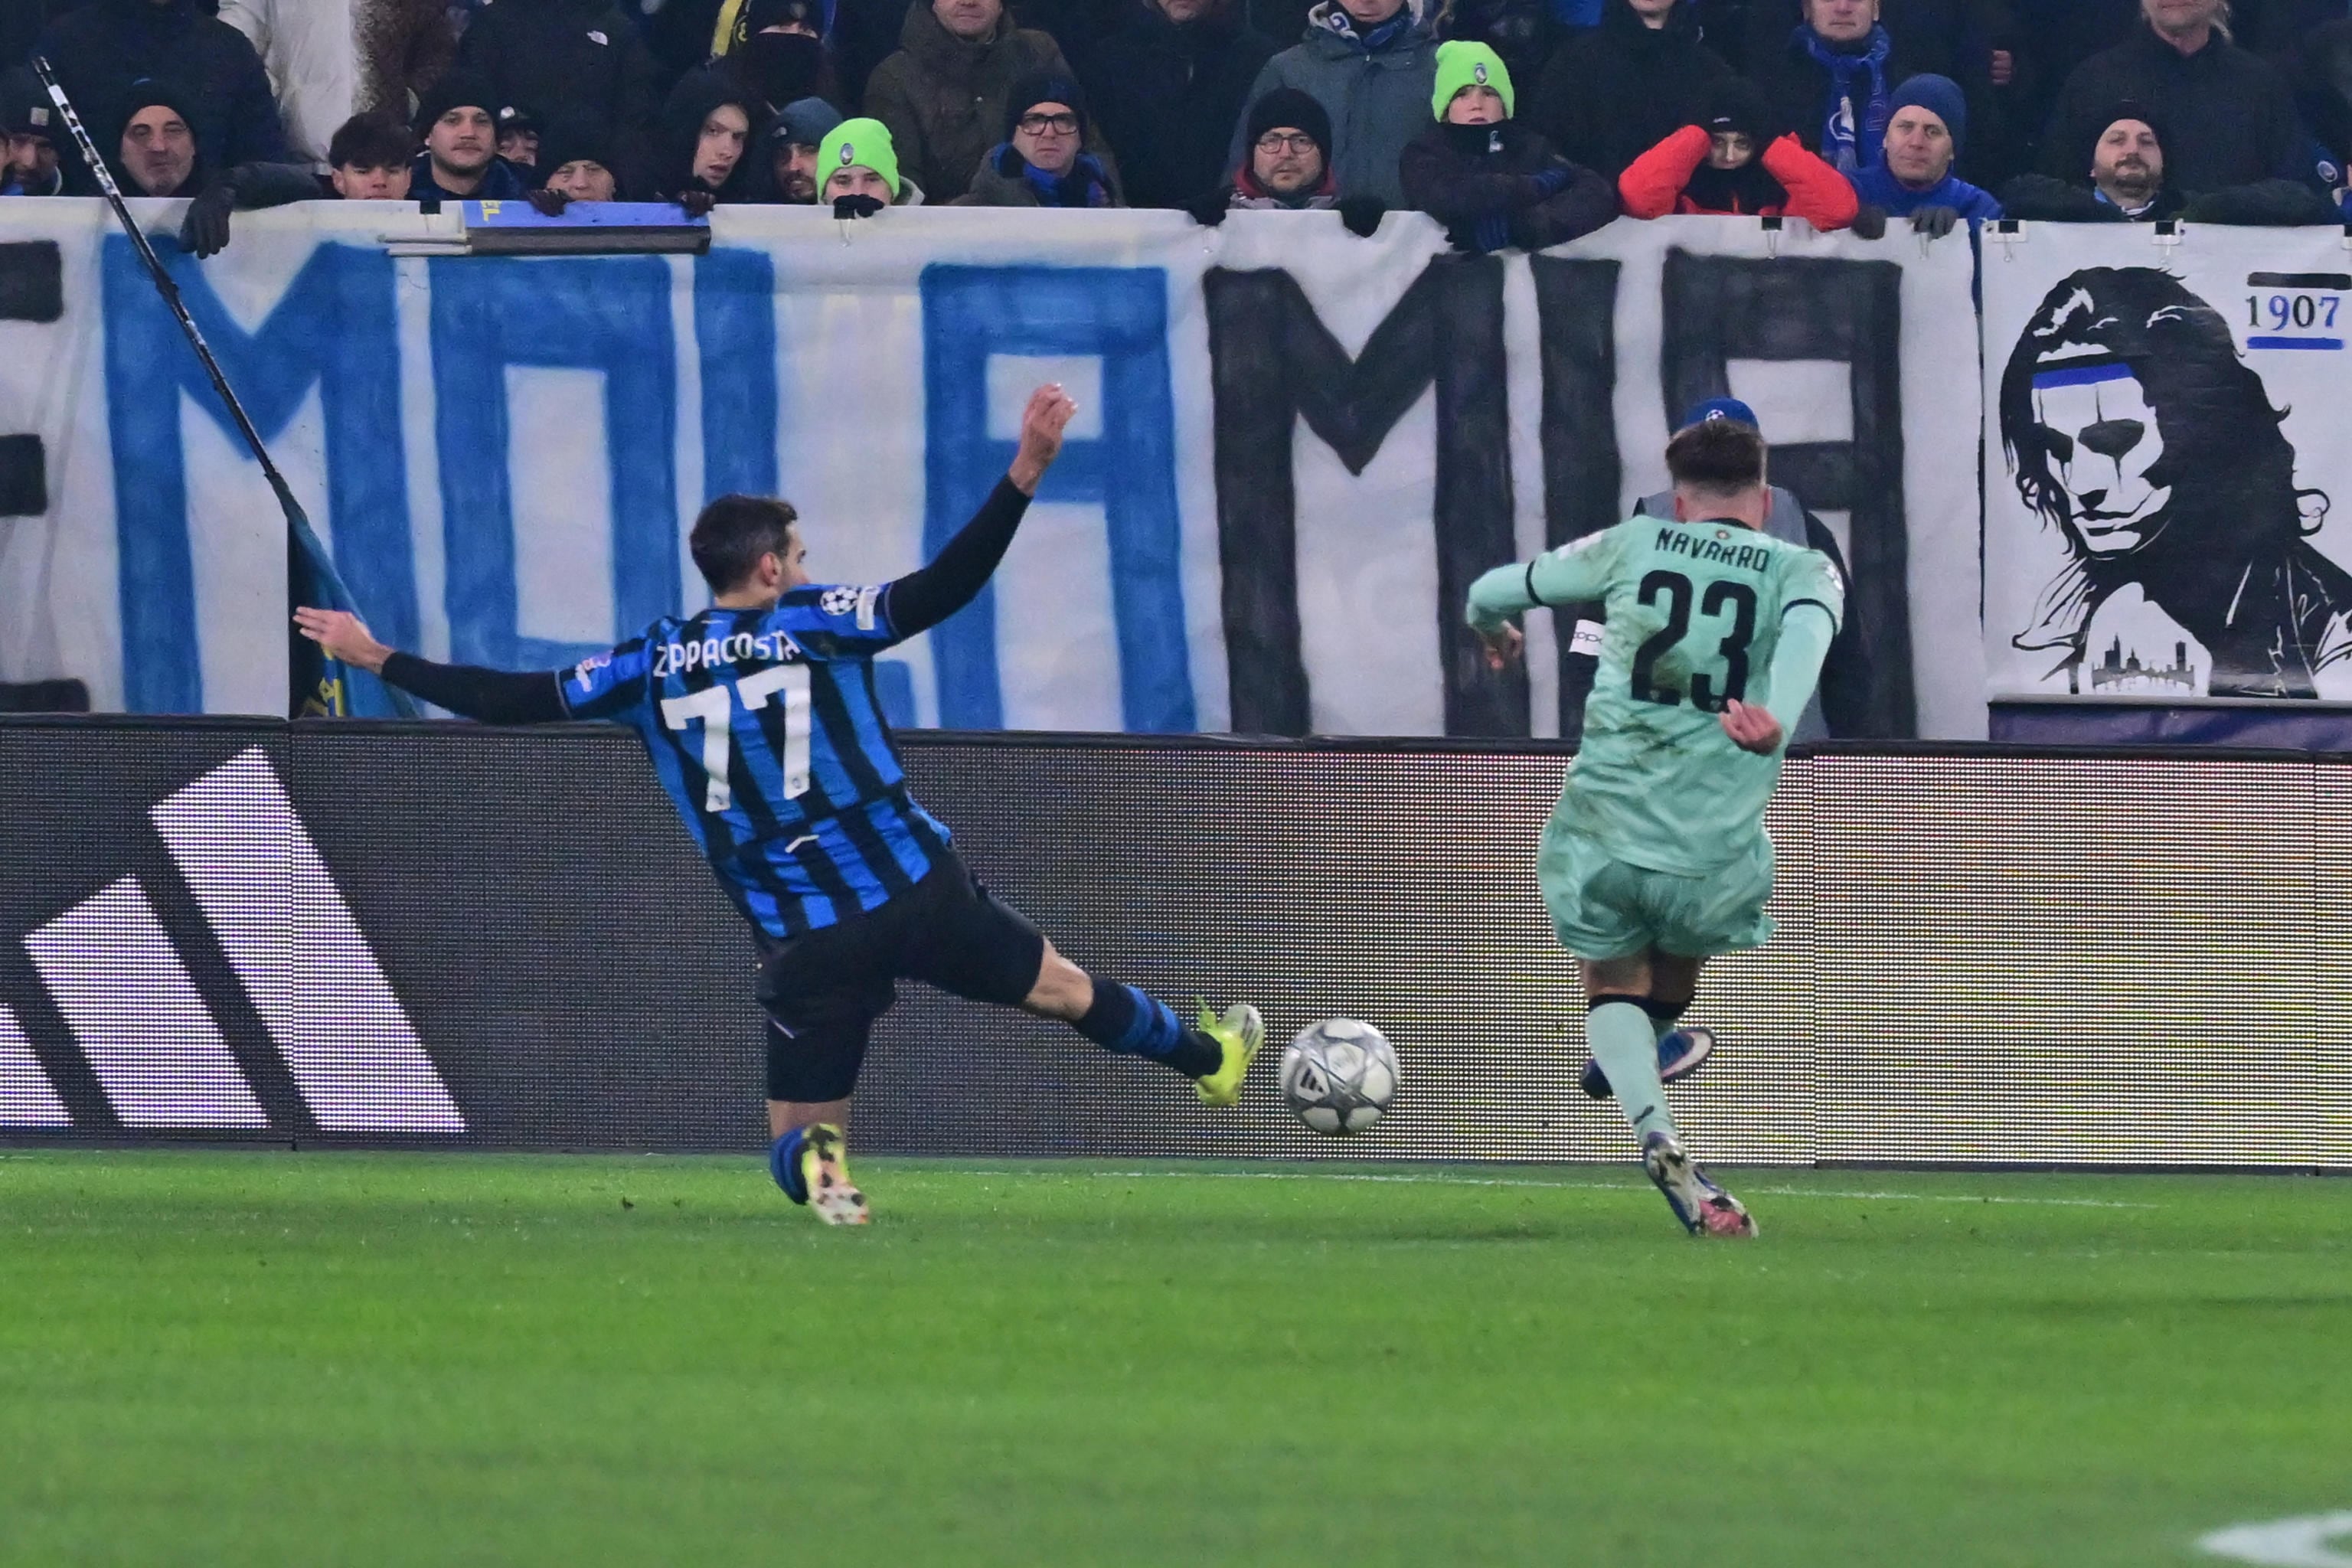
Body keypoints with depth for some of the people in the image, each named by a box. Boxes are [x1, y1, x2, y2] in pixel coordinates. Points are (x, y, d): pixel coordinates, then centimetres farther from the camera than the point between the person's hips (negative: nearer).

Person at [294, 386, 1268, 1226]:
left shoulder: (650, 668, 5)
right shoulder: (814, 624, -2)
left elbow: (515, 700, 8)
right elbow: (941, 590, -14)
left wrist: (378, 659, 17)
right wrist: (1024, 475, -14)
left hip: (804, 944, 1)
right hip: (917, 892, -1)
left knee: (799, 1131, 10)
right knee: (1061, 988, 19)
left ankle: (815, 1169, -25)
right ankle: (1208, 1060, 37)